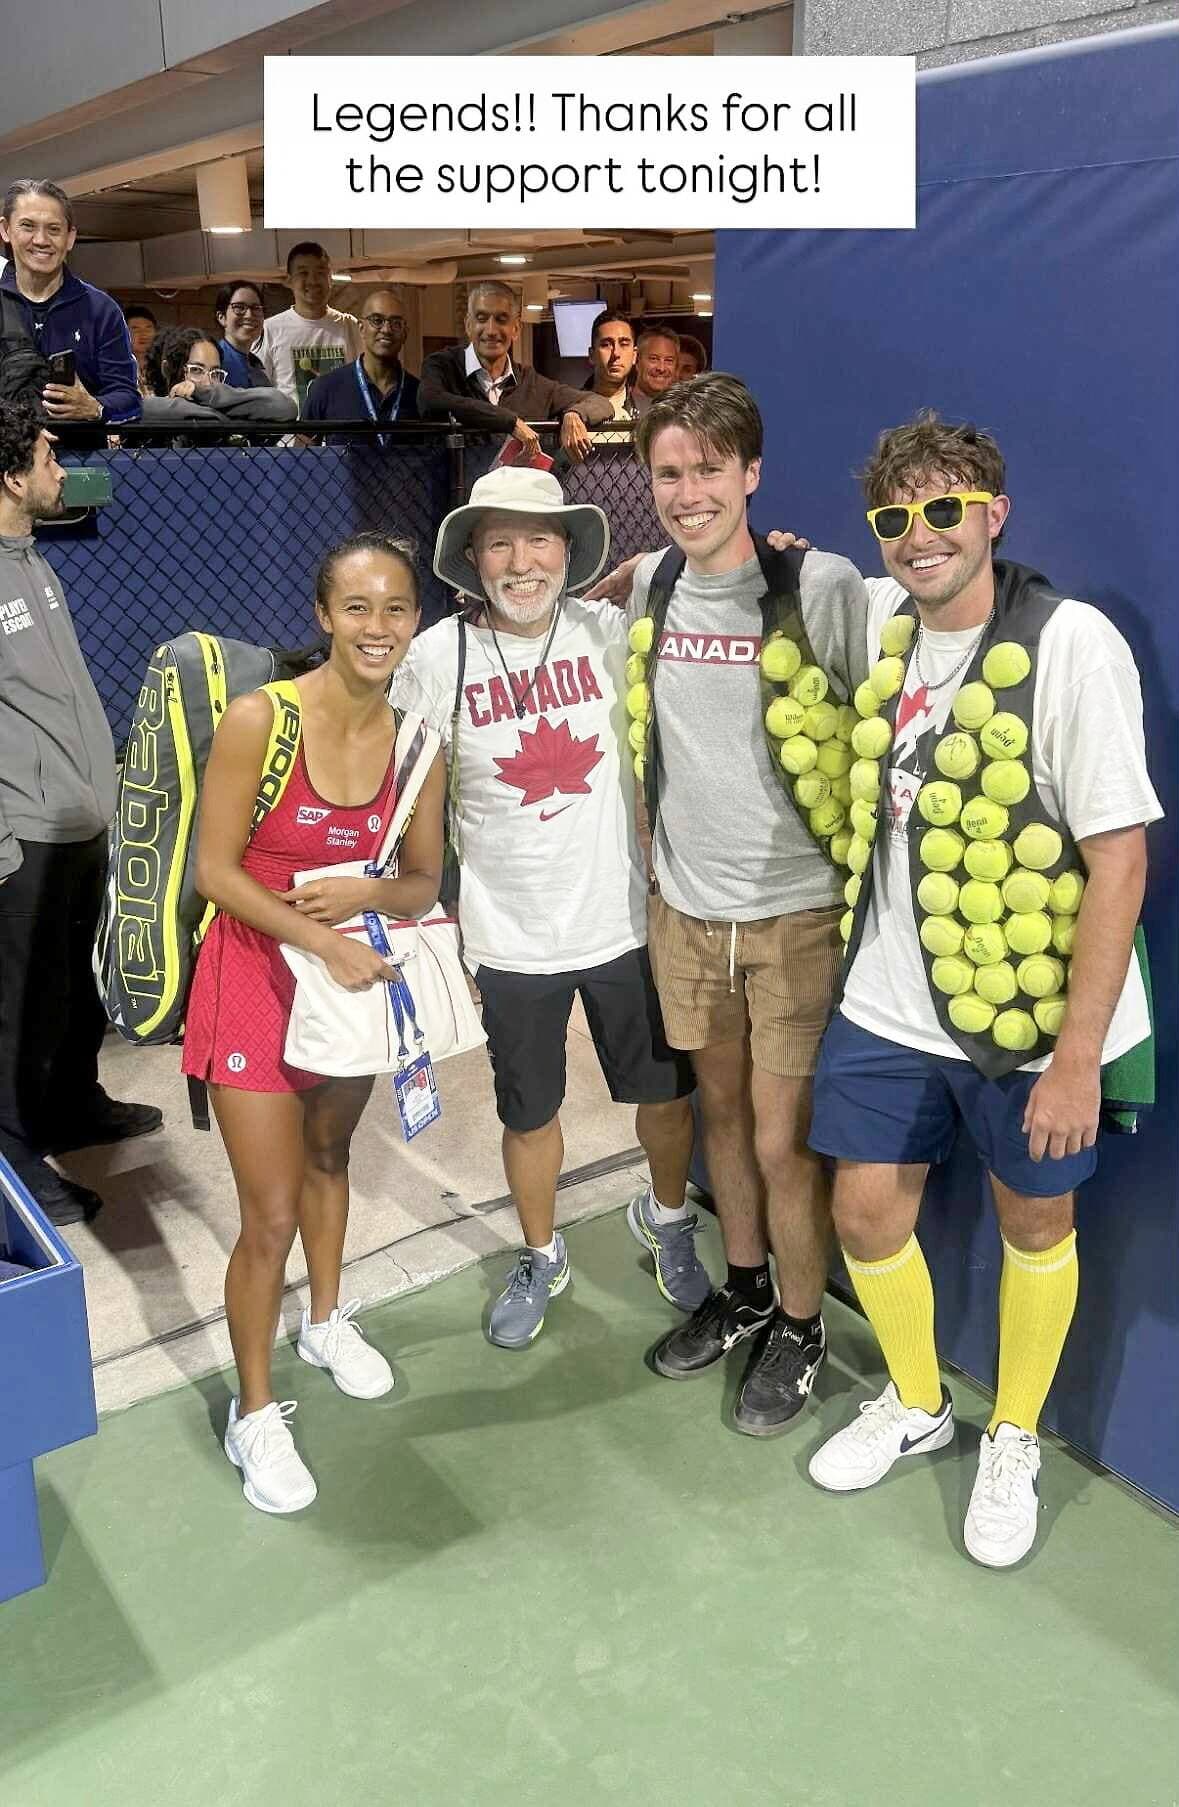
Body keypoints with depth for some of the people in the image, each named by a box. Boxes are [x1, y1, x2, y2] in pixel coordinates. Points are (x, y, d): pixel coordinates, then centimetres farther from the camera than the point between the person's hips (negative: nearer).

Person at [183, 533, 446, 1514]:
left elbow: (423, 883, 0)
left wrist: (364, 894, -21)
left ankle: (326, 1320, 49)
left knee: (329, 1154, 25)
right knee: (271, 1215, -2)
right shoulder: (259, 718, -20)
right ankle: (255, 1413, 19)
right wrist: (322, 941, -24)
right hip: (257, 971, -4)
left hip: (359, 972, 4)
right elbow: (216, 870, -16)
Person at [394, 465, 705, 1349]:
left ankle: (667, 1218, 48)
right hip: (510, 936, -1)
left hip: (626, 920, 1)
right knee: (529, 1115, 16)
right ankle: (541, 1258, 43)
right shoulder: (438, 657, -9)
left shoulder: (612, 633, -7)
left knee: (666, 1095, 17)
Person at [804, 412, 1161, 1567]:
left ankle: (1013, 1442, 39)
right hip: (890, 999, 5)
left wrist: (1077, 1056, -19)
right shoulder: (879, 616, 0)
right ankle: (915, 1404, 40)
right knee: (867, 1214, 11)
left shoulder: (1071, 646, -17)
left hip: (1029, 1014, -4)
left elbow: (1120, 860, -18)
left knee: (1033, 1222, 14)